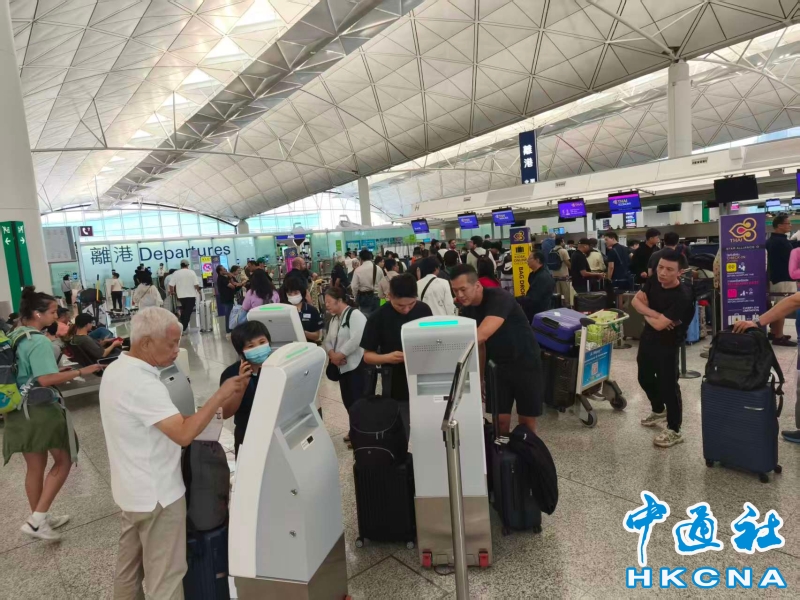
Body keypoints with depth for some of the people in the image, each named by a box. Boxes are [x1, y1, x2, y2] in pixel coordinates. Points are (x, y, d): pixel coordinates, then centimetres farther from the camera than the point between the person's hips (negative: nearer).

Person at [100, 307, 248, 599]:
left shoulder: (116, 369, 3)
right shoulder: (142, 384, -28)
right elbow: (184, 434, -34)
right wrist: (221, 395, -30)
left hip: (132, 490, 10)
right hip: (157, 495, -10)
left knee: (129, 567, 24)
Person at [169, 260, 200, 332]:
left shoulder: (176, 273, 0)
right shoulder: (192, 272, -5)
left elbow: (171, 285, -3)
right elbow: (196, 284, -10)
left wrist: (172, 292, 15)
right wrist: (198, 290, 8)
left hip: (181, 295, 3)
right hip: (191, 295, -3)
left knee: (184, 310, 22)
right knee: (188, 312, -1)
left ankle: (182, 326, 20)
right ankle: (183, 328, -4)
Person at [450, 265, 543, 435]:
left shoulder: (499, 298, -26)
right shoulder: (467, 310, -3)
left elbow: (481, 335, -41)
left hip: (525, 363, -5)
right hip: (497, 365, 5)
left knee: (527, 420, 6)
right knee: (501, 419, 1)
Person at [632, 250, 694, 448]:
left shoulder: (682, 296, -28)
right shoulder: (653, 280, -5)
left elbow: (660, 324, -29)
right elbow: (636, 300, -5)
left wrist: (646, 314, -10)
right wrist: (655, 314, -21)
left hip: (667, 344, -8)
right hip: (647, 338, 8)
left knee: (668, 385, -1)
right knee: (645, 378, 21)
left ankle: (674, 431, 15)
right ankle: (658, 411, 46)